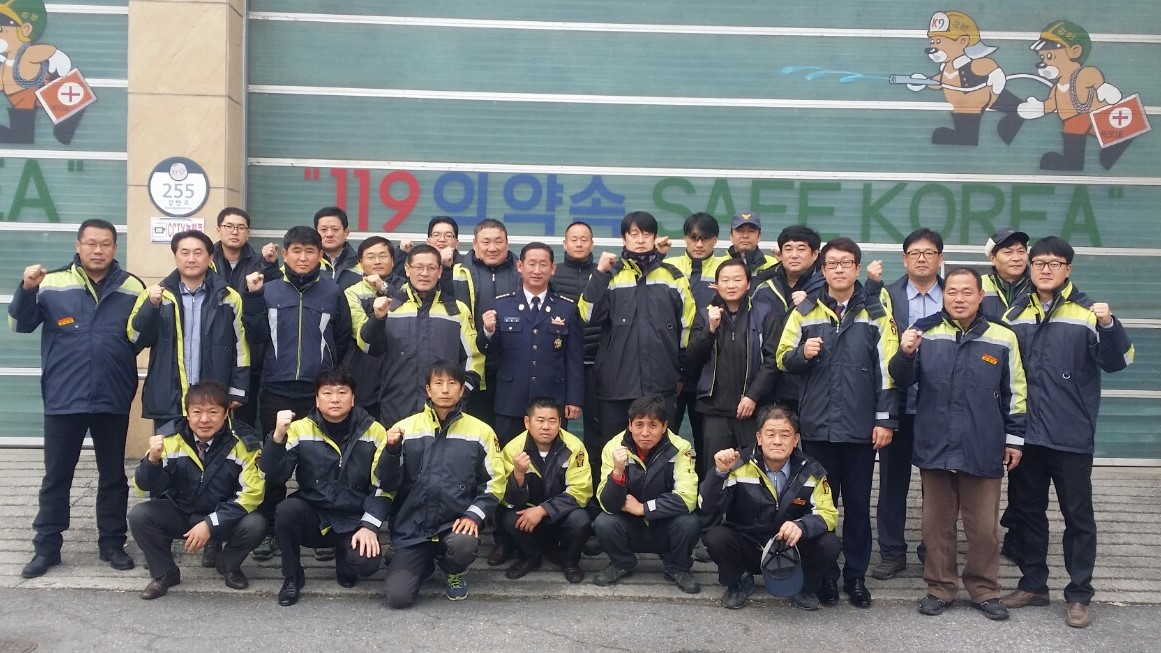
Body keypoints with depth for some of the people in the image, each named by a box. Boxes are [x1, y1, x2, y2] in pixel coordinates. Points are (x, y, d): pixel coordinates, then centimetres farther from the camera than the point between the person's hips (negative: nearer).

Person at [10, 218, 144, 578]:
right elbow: (20, 324, -2)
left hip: (113, 399, 1)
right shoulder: (52, 283, -2)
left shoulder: (132, 287, 1)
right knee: (56, 475, 10)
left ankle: (112, 542, 23)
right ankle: (46, 546, 21)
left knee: (113, 476, 11)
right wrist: (27, 289, -17)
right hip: (63, 399, -1)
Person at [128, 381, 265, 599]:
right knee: (139, 516, -24)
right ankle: (165, 572, 3)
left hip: (223, 517, -1)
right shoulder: (170, 437, -15)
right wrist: (153, 459, -34)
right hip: (179, 513, 1)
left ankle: (227, 564, 6)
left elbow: (252, 493, -19)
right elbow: (145, 486, -12)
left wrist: (210, 524, -28)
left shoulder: (244, 442, -19)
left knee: (255, 525, -29)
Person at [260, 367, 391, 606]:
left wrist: (369, 526, -13)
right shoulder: (300, 429, -4)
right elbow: (274, 476, -12)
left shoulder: (374, 432, -4)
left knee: (366, 562, -28)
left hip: (354, 521, -1)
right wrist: (278, 436, -26)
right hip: (312, 516, 1)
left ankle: (344, 559, 12)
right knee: (286, 509, -30)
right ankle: (292, 577, -4)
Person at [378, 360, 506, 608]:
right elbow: (387, 485, 0)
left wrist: (474, 515, -13)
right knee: (397, 597, -16)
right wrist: (392, 449, -18)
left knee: (464, 545, -35)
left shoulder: (481, 431, 0)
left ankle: (454, 572, 5)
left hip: (455, 524, 0)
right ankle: (425, 563, 21)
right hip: (413, 529, 1)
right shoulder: (405, 428, 1)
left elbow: (495, 481, 2)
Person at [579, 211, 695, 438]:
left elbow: (687, 328, 11)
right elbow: (590, 316, -9)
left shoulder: (674, 277, 8)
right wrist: (600, 273, -13)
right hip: (615, 384, 0)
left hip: (661, 385, 1)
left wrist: (683, 373, 10)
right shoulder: (609, 275, 5)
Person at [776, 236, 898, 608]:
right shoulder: (805, 311, 6)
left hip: (861, 426, -1)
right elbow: (783, 359, 8)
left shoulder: (876, 312, 3)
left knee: (858, 504, 8)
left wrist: (885, 419, -5)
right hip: (817, 425, 1)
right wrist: (803, 354, -13)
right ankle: (825, 574, 20)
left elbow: (886, 369, 0)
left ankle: (856, 575, 21)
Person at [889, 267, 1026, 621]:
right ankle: (939, 589, 23)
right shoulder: (925, 333, 1)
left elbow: (1015, 393, 7)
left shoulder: (1003, 338, 1)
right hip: (935, 446, 1)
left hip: (983, 450, -1)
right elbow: (902, 380, -1)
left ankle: (985, 590, 24)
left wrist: (1014, 438, 6)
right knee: (937, 523, 11)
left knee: (984, 526, 8)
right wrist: (905, 354, -21)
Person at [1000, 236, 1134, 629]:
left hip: (1070, 436, -4)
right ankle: (1033, 584, 26)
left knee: (1078, 516, 5)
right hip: (1025, 435, 4)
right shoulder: (1015, 314, 9)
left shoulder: (1087, 313, -3)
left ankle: (1079, 595, 15)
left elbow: (1117, 361, -12)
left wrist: (1108, 326, -29)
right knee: (1027, 511, 12)